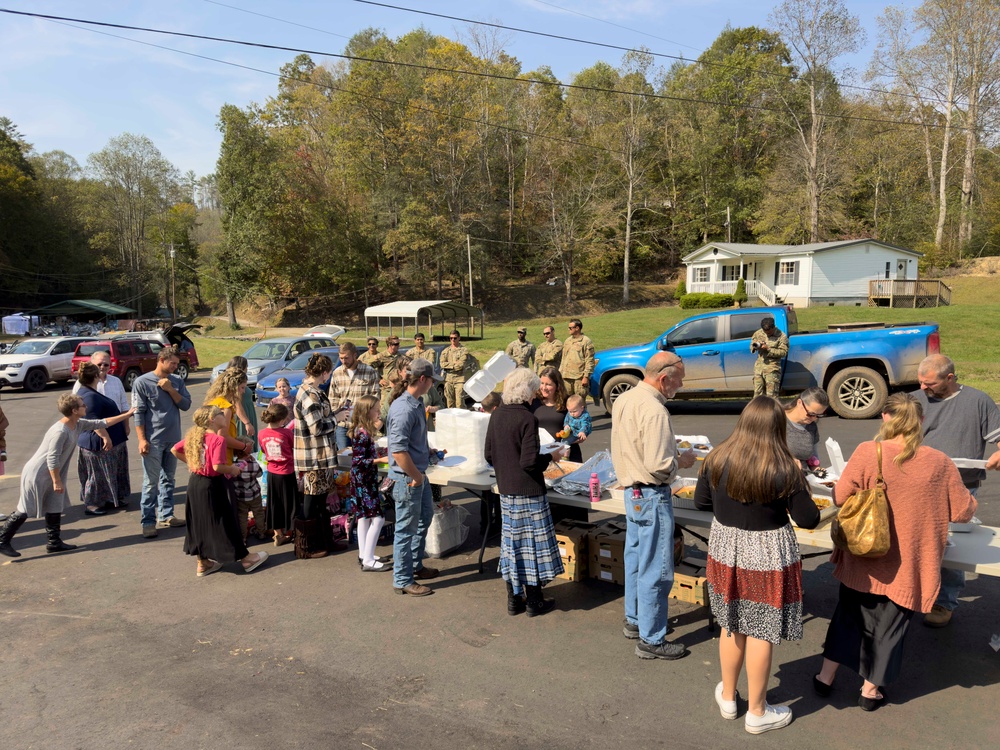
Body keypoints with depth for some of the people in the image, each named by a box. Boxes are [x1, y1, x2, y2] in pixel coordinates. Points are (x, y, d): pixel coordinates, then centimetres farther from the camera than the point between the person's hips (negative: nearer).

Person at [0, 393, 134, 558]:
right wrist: (57, 481, -19)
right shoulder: (60, 431, -26)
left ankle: (54, 542, 18)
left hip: (50, 475, 9)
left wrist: (127, 414, 14)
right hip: (36, 475, -9)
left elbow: (102, 423, 12)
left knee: (55, 507, 11)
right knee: (25, 510, -1)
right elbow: (52, 459, -25)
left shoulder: (79, 425, 1)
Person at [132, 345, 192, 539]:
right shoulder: (142, 382, -6)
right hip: (153, 441, -5)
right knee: (151, 482, -3)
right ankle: (148, 522, 3)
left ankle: (166, 516, 22)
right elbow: (139, 412, -8)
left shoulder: (177, 381, 7)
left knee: (168, 479, 13)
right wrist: (142, 439, -12)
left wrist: (170, 390, -12)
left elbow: (186, 405, 1)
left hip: (173, 439, 5)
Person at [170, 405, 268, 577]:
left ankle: (203, 563, 26)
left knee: (199, 522, 15)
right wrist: (233, 469, -11)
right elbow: (217, 466, -27)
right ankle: (245, 558, 17)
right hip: (211, 485, -8)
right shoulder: (218, 439, -20)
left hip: (195, 482, 8)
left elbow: (174, 450, 11)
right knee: (224, 522, 3)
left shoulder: (194, 436, 4)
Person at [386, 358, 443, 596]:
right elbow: (398, 450, -29)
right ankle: (403, 581, 17)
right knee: (407, 529, 2)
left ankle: (415, 566, 40)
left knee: (425, 517, 23)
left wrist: (428, 453, 18)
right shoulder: (404, 409, -25)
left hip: (419, 474, 10)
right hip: (407, 478, -10)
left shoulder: (417, 404, 6)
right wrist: (416, 477, -21)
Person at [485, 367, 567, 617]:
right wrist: (549, 458, -3)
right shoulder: (527, 418, -19)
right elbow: (530, 462, -21)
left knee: (512, 542, 15)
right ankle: (534, 601, 18)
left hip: (505, 490, 7)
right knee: (532, 543, 6)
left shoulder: (496, 416, 2)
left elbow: (489, 455, 8)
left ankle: (514, 599, 25)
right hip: (528, 492, -7)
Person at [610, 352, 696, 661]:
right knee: (656, 570, 1)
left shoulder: (623, 400, 6)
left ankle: (635, 620, 36)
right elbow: (658, 466, -25)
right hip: (652, 496, -10)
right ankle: (651, 640, 12)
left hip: (631, 490, 10)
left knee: (635, 559, 21)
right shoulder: (654, 411, -24)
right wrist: (682, 461, -7)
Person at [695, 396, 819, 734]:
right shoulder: (784, 469, -19)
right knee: (761, 633, 10)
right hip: (767, 557, -4)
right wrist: (798, 490, 6)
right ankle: (757, 712, 27)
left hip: (725, 550, 4)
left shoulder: (717, 459, -8)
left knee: (732, 626, 21)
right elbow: (808, 520, -11)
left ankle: (728, 697, 38)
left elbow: (700, 502, 4)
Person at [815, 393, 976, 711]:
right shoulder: (939, 463, -12)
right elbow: (963, 512, -2)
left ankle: (827, 674, 29)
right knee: (890, 623, 17)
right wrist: (967, 496, 20)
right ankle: (871, 688, 30)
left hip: (863, 559, 0)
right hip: (908, 565, 0)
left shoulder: (867, 452, -16)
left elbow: (840, 497, -14)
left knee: (849, 612, 21)